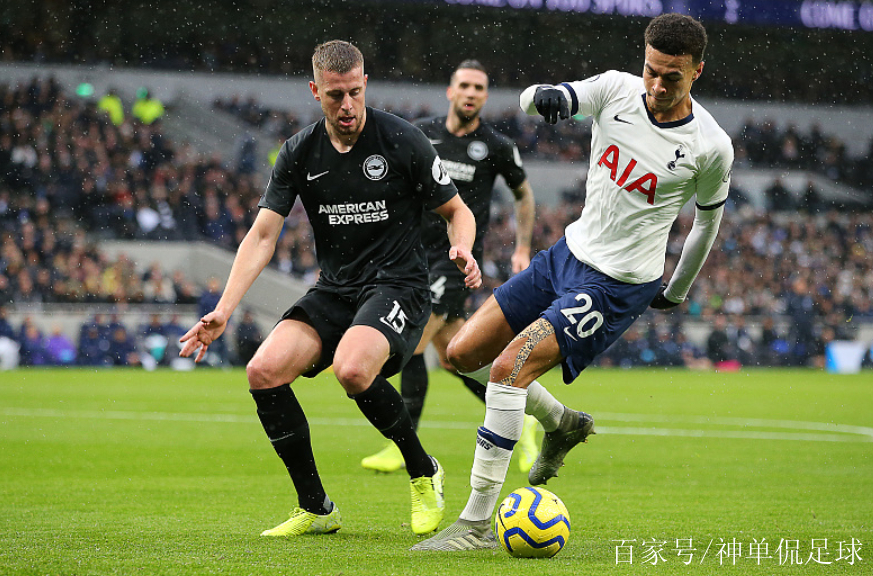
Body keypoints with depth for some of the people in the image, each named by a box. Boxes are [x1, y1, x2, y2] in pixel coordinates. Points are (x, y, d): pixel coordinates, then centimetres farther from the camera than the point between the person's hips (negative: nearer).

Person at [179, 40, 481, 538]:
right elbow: (262, 236, 0)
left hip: (398, 286, -5)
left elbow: (457, 210, 3)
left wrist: (463, 250, -20)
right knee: (264, 370, -18)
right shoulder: (300, 153, 3)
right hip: (335, 289, 5)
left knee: (352, 368, -34)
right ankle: (316, 509, -4)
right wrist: (224, 311, -12)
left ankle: (423, 472, -6)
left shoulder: (402, 140, -7)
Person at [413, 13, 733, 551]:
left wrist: (678, 291, 17)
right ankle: (564, 425, 28)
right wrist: (545, 96, -39)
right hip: (569, 253, 7)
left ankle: (477, 523, -16)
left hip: (617, 286, -7)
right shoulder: (617, 89, -6)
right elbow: (534, 100, -14)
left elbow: (709, 218, 4)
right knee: (465, 354, 6)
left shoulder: (711, 147, -14)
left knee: (509, 368, -21)